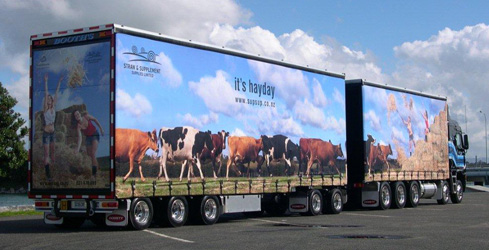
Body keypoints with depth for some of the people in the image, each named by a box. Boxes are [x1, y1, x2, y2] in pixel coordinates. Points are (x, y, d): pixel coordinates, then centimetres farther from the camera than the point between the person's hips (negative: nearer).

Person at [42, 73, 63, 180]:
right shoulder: (45, 109, -9)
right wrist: (45, 82, -22)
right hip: (46, 133, -6)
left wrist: (59, 82, 6)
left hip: (52, 132, 6)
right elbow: (46, 94, -15)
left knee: (52, 152, 12)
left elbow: (56, 94, 5)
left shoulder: (53, 108, 5)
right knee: (47, 153, -6)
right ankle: (47, 173, -7)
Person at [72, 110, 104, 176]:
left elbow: (95, 120, 2)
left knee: (93, 153, -18)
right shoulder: (78, 126, -16)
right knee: (89, 155, 4)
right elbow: (80, 138, -23)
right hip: (88, 137, 3)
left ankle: (94, 170, -18)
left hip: (95, 135, -3)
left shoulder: (87, 117, -17)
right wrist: (78, 149, -35)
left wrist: (101, 128, 5)